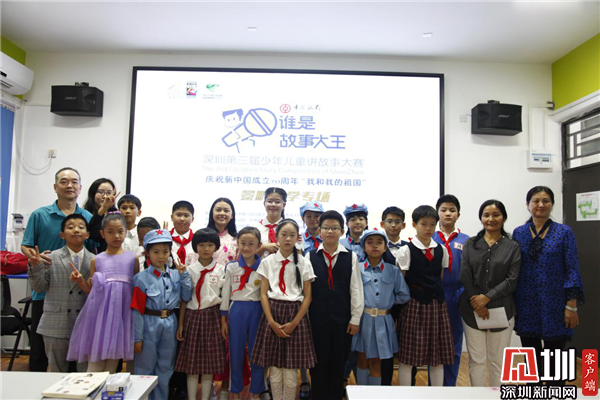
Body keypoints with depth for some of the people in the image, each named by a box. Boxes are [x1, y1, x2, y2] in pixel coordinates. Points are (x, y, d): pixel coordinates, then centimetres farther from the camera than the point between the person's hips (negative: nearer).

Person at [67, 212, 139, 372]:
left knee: (112, 364, 8)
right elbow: (92, 290, 9)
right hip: (100, 312, 0)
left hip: (121, 312, 0)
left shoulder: (132, 258, 6)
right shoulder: (97, 260, 7)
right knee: (95, 363, 0)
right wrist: (80, 281, -6)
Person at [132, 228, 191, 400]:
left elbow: (186, 297, -1)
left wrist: (184, 274, -8)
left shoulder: (175, 275, 2)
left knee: (165, 368, 16)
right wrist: (137, 337, -9)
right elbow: (137, 309, -10)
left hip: (169, 324, 4)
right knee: (145, 368, 10)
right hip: (149, 324, -4)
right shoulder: (142, 278, -11)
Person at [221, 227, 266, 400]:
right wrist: (223, 320, 4)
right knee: (236, 352, 9)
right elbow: (226, 294, 5)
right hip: (236, 310, 1)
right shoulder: (231, 267, 1)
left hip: (257, 310, -1)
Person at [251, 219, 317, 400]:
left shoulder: (304, 263, 1)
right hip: (273, 313, 1)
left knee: (291, 370, 3)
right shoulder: (268, 262, 2)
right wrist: (272, 322, -9)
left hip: (296, 315, -1)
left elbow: (307, 297, 1)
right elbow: (263, 294, 1)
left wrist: (294, 323, -8)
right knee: (274, 368, 6)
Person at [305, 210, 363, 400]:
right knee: (318, 364, 9)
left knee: (338, 364, 10)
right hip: (317, 318, 0)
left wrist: (355, 318, 0)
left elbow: (356, 288, 1)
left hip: (342, 319, 0)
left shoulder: (351, 257, 0)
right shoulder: (310, 256, 1)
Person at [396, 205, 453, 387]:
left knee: (438, 357, 10)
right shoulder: (406, 250, -5)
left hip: (437, 304, 4)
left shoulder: (441, 250, 7)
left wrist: (436, 294, 9)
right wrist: (400, 306, -4)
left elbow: (441, 278, 16)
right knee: (407, 358, 1)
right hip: (414, 305, -4)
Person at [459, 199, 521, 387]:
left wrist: (487, 297, -14)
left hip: (501, 309, 0)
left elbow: (511, 280, -4)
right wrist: (477, 305, -9)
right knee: (476, 360, 4)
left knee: (498, 360, 6)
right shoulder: (470, 244, 7)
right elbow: (465, 276, -1)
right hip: (472, 310, 1)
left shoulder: (512, 247, 4)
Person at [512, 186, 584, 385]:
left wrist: (572, 306, -10)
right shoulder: (518, 233, 3)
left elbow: (572, 270, -4)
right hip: (527, 305, 2)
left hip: (555, 304, -2)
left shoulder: (564, 232, -2)